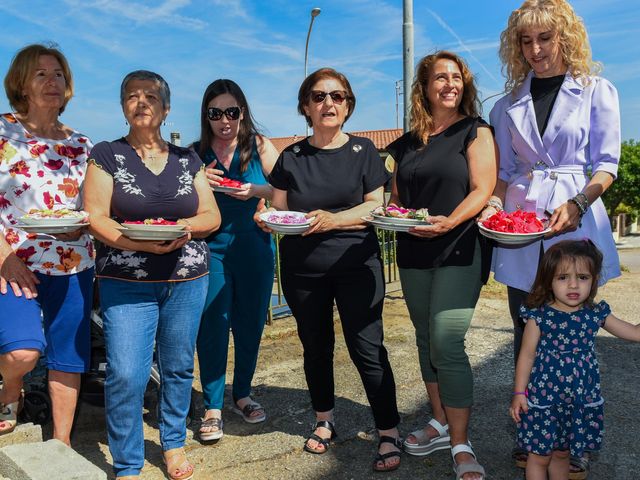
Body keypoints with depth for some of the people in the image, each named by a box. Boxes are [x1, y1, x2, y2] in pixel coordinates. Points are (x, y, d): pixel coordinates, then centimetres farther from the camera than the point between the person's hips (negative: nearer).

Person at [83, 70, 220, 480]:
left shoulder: (188, 160, 10)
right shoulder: (107, 155, 2)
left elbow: (212, 216, 7)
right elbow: (95, 218, -6)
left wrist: (186, 226, -15)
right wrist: (145, 243, -22)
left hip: (187, 280, 3)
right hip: (125, 283, -2)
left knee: (179, 368, 10)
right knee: (126, 375, -7)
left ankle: (174, 443, 32)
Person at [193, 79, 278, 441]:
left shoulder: (261, 147, 1)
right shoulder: (195, 154, 2)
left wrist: (256, 190, -17)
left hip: (254, 249, 1)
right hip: (211, 249, -1)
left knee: (251, 324, 11)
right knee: (212, 327, -1)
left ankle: (243, 394, 31)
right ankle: (213, 407, 14)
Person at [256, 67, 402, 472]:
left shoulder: (362, 151, 2)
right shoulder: (292, 157, 5)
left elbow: (375, 206, -4)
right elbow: (279, 209, 7)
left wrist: (334, 219, -20)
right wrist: (268, 220, -16)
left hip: (357, 265, -2)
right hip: (302, 270, 3)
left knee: (367, 348, -5)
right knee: (316, 347, 15)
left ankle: (390, 433, 10)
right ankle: (325, 421, 35)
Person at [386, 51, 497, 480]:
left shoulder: (475, 131, 0)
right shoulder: (408, 143, 14)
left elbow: (483, 189, -10)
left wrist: (448, 223, -25)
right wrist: (392, 214, -4)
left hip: (460, 251, -5)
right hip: (413, 255, 6)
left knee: (447, 344, -12)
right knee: (427, 341, 12)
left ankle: (461, 446, 0)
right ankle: (441, 423, 28)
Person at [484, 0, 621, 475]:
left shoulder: (597, 91, 5)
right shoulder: (509, 104, 12)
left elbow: (607, 164, -2)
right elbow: (505, 170, 13)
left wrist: (577, 204, -20)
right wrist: (493, 202, -8)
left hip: (576, 228, -2)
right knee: (528, 335, 8)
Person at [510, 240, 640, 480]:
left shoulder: (596, 314, -2)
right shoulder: (539, 316, -13)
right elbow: (527, 354, -7)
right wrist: (519, 392, -7)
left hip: (582, 399, 3)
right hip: (544, 398, -3)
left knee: (561, 453, 20)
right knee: (540, 456, 8)